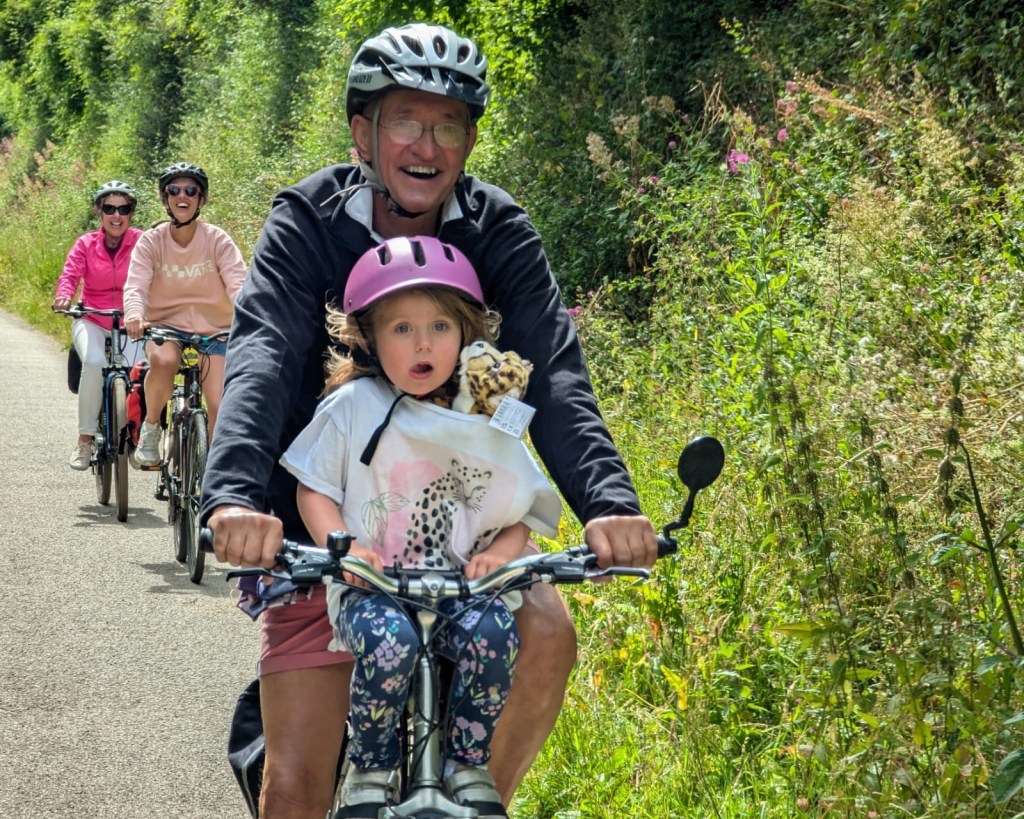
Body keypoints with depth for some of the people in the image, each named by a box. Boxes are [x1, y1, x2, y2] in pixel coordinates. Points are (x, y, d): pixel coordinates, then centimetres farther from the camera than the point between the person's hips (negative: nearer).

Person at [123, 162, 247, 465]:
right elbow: (135, 286, -17)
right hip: (165, 326, 0)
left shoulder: (217, 240, -7)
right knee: (163, 360, -36)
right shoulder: (151, 241, -6)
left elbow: (237, 283, -19)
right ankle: (150, 427, -10)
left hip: (213, 329, 0)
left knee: (220, 407, -13)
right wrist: (134, 316, -40)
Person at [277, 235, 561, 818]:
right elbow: (313, 488, 2)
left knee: (493, 631, -30)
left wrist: (499, 553, -13)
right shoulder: (354, 405, 0)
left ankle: (468, 766, -9)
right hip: (372, 584, -2)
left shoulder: (486, 425, 7)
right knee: (390, 641, -35)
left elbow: (519, 514, 9)